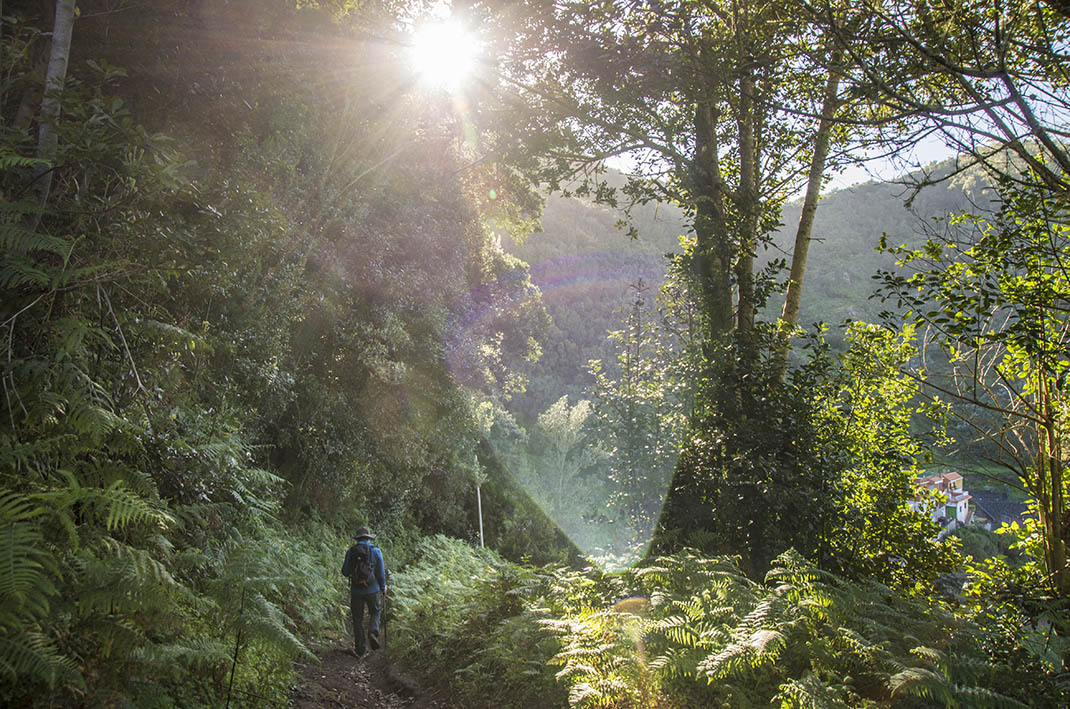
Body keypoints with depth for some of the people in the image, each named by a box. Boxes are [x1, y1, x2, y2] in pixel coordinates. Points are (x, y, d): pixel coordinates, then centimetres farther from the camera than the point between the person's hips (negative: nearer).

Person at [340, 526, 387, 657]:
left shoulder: (351, 551, -2)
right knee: (375, 612, 20)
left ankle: (359, 648, 12)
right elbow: (381, 572, -1)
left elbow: (345, 572, 1)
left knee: (357, 619, 10)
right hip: (372, 590, 0)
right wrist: (383, 587, 14)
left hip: (356, 591, 1)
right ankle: (373, 632, -7)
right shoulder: (375, 551, -3)